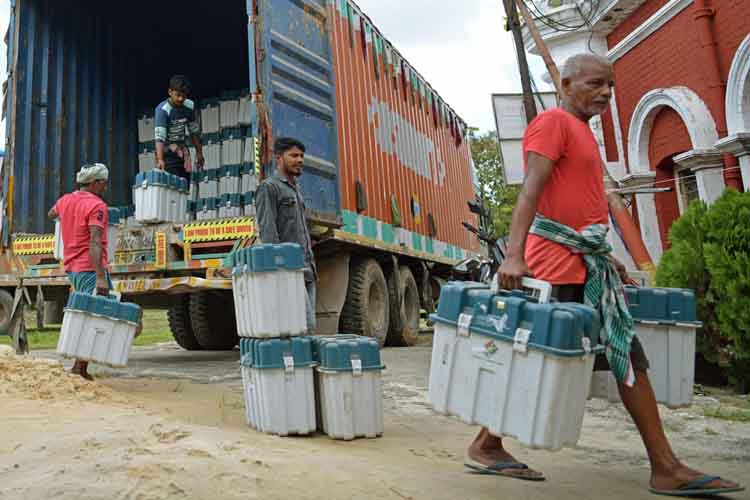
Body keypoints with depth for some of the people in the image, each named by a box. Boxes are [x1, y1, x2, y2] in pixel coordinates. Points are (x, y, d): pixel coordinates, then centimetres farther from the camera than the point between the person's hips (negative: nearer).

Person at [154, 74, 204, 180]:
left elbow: (194, 131, 8)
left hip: (182, 150, 6)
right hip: (167, 152, -6)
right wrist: (160, 159, -44)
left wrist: (199, 153, 11)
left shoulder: (190, 106, -4)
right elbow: (159, 136, -32)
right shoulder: (162, 109, -21)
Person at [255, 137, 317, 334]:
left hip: (305, 269, 8)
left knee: (308, 326, 6)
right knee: (305, 326, -13)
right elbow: (267, 231, -14)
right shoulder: (268, 187, -4)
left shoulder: (295, 189, 23)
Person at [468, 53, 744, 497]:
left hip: (587, 264, 10)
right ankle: (486, 446, 13)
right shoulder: (553, 122, -6)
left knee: (628, 356, 7)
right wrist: (514, 255, -31)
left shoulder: (582, 130, 23)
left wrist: (602, 256, 24)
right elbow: (530, 191, -20)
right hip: (558, 259, -10)